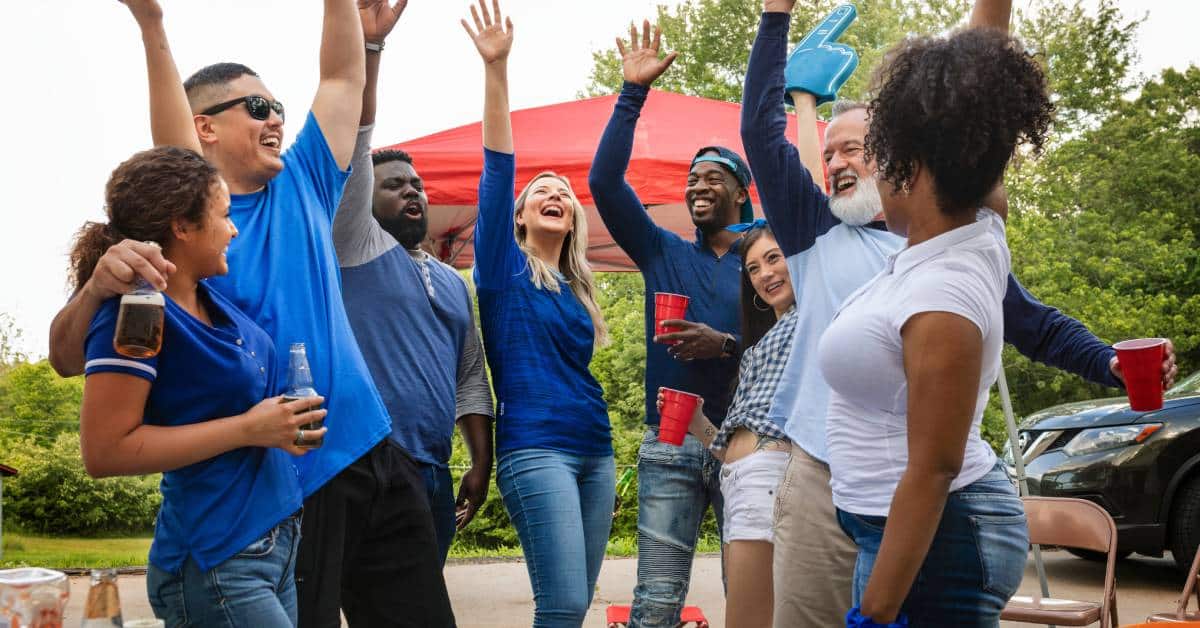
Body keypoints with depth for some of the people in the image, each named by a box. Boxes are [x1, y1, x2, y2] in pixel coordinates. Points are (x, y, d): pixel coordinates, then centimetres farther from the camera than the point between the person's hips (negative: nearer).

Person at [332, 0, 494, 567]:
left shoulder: (452, 281, 21)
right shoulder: (357, 246, 4)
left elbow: (471, 378, 20)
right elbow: (353, 145, -8)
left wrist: (482, 464, 10)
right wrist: (369, 47, -17)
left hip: (435, 475, 7)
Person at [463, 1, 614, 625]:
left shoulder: (578, 287, 18)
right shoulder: (505, 269, 2)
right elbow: (497, 171, -10)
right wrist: (495, 67, -19)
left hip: (594, 449, 7)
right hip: (535, 448, -6)